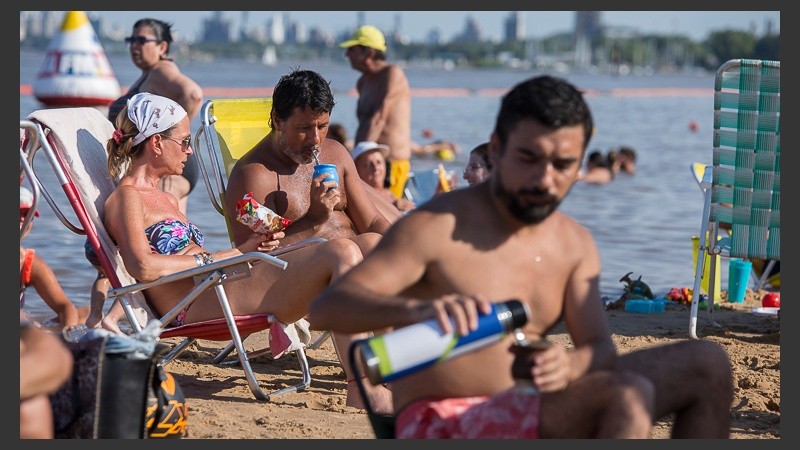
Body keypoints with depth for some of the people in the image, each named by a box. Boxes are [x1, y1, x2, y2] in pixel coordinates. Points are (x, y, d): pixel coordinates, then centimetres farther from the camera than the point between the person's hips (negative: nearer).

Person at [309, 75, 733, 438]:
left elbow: (600, 349, 1)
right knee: (625, 398, -30)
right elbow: (325, 307, -22)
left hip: (527, 411, 8)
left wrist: (569, 364, -25)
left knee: (706, 363, 3)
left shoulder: (575, 244, 8)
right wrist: (417, 309, -43)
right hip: (440, 425, -7)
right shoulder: (439, 227, -13)